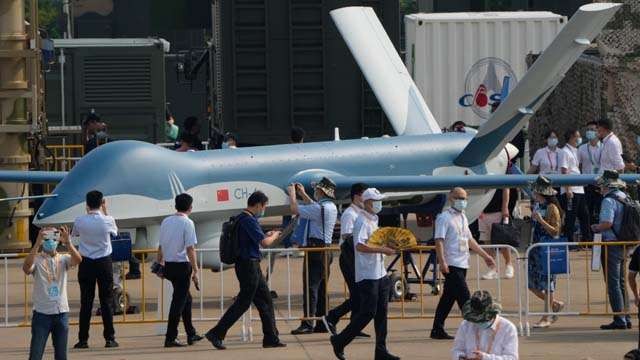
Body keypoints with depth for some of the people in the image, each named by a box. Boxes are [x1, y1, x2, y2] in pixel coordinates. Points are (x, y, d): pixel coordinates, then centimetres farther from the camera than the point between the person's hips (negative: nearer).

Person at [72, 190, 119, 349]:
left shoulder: (79, 221, -8)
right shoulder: (108, 220, -9)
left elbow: (74, 233, 14)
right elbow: (114, 232, 13)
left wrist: (88, 213, 17)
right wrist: (105, 212, 18)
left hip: (86, 263, 1)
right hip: (104, 262, -1)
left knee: (86, 301, 3)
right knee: (106, 300, 5)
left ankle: (83, 339, 2)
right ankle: (110, 338, 4)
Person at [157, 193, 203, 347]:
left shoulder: (166, 222, 8)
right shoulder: (187, 223, -12)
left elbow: (160, 246, 12)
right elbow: (190, 249, -15)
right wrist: (195, 271, -12)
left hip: (169, 265, 7)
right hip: (182, 265, -7)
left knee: (186, 298, 20)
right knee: (179, 301, -2)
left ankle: (191, 334, 25)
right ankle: (170, 338, -4)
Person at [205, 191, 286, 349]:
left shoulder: (243, 219, 14)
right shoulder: (249, 220, -18)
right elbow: (264, 243, -20)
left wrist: (267, 236, 22)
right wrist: (274, 236, 0)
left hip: (252, 266, 10)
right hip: (248, 265, -10)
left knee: (265, 300, 12)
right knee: (243, 302, -6)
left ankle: (271, 338, 15)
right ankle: (216, 333, -4)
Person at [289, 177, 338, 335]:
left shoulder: (320, 208, -16)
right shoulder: (331, 207, 14)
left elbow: (295, 210, -14)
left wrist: (292, 193, 2)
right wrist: (303, 194, 37)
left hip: (315, 249, -10)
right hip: (326, 249, 10)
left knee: (310, 286, -12)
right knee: (322, 287, 12)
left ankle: (308, 323, -17)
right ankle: (322, 323, 13)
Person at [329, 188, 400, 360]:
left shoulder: (373, 220, 17)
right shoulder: (362, 222, -14)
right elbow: (360, 246, -26)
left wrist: (386, 247, 10)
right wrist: (382, 250, -25)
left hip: (380, 273, 9)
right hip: (367, 275, -9)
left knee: (381, 313, 7)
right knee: (367, 313, -7)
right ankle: (339, 341, 5)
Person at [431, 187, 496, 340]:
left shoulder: (462, 217, 18)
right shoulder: (444, 217, -8)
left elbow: (470, 240, 25)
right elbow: (439, 241, -15)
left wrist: (485, 255, 24)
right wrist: (442, 262, -25)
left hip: (462, 264, 9)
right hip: (452, 265, -9)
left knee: (449, 297, 10)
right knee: (464, 297, -10)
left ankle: (438, 330, 15)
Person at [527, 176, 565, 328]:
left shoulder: (551, 208, -13)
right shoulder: (537, 206, 11)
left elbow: (555, 231, -18)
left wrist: (540, 220, -24)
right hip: (536, 248, 9)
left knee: (546, 285, -3)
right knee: (532, 284, 8)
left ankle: (546, 318, 3)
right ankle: (555, 304, 24)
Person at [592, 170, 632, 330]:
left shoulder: (609, 200, -14)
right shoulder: (625, 198, 11)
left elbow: (607, 223, -24)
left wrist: (596, 227, -4)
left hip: (611, 244, -8)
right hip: (623, 246, 8)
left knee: (613, 284, -6)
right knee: (621, 283, 15)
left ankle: (619, 320, -8)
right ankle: (626, 318, 16)